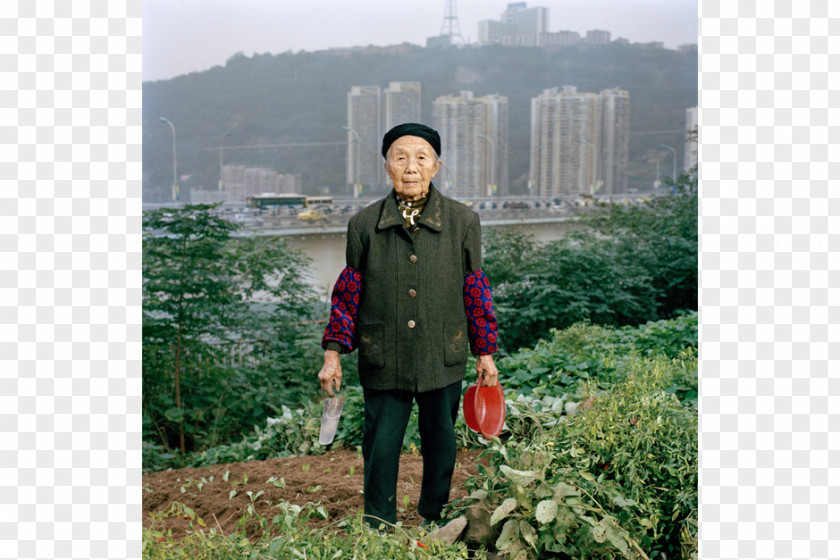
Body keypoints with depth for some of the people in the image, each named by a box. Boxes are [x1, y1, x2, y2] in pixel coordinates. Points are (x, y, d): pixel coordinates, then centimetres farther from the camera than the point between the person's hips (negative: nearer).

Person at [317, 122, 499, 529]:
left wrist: (485, 353, 8)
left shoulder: (463, 222, -1)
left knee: (441, 449, 15)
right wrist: (333, 353, 0)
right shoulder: (364, 225, -2)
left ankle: (435, 526, 38)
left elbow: (476, 290, 5)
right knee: (380, 452, 6)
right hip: (383, 361, 0)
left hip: (443, 360, 1)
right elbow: (348, 293, 5)